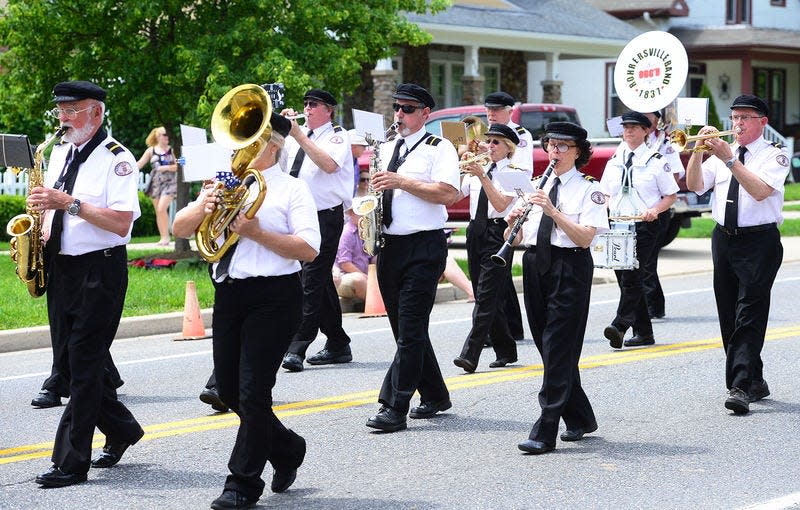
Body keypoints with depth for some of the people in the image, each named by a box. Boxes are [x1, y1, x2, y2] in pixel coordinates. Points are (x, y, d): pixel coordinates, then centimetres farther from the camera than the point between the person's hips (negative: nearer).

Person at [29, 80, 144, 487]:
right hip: (60, 267, 8)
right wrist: (42, 231, 4)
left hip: (100, 270, -8)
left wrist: (69, 203, -24)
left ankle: (71, 464, -3)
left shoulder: (117, 158, -11)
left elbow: (122, 222, -19)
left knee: (85, 366, -6)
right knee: (67, 362, 11)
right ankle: (122, 430, 29)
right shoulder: (60, 153, 14)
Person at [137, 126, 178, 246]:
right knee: (158, 211, 3)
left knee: (162, 208, -17)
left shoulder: (172, 150, 5)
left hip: (169, 182, -3)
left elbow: (179, 166, 1)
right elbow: (139, 164, 9)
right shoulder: (151, 151, 9)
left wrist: (167, 167, -14)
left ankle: (166, 237, -10)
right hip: (156, 183, 3)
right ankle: (163, 238, 8)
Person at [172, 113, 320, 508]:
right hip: (229, 294, 6)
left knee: (253, 390, -8)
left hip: (273, 297, -6)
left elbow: (309, 249, -12)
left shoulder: (292, 190, -2)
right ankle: (287, 449, 31)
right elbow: (179, 228, 12)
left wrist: (258, 234, -20)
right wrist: (202, 208, -8)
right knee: (229, 389, 10)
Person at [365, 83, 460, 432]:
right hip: (390, 246, 8)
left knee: (411, 329, -10)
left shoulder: (438, 149, -4)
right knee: (406, 328, 12)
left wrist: (402, 182, -19)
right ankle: (434, 397, 25)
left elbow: (448, 194, -17)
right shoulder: (388, 149, 18)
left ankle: (394, 408, -13)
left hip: (424, 249, -8)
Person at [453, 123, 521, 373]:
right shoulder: (476, 168, 15)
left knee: (486, 296, -12)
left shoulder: (513, 173, -2)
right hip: (476, 231, 7)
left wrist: (482, 176, -20)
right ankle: (505, 351, 20)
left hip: (498, 233, -7)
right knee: (487, 296, 9)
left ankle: (470, 354, -19)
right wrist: (462, 169, -6)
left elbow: (501, 204, -15)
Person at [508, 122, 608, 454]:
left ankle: (545, 433, -12)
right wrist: (512, 222, -10)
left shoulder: (588, 189, -2)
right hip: (535, 266, 6)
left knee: (558, 350, -9)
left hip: (569, 268, -6)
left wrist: (551, 210, -22)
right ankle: (580, 420, 24)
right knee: (548, 347, 10)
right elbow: (515, 238, 12)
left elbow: (585, 238, -15)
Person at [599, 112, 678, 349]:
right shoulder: (614, 163, 15)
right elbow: (606, 194, 20)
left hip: (644, 225, -6)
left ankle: (619, 326, -27)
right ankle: (643, 332, 15)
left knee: (631, 275, -18)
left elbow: (670, 196, 3)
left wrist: (655, 209, -15)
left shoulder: (656, 162, 1)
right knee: (626, 278, 7)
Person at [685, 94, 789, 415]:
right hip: (724, 240, 6)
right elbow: (694, 185, 4)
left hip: (759, 241, -6)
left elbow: (761, 191, -20)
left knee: (749, 316, -13)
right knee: (728, 316, 9)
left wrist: (729, 160, -22)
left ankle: (742, 388, -19)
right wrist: (698, 151, -10)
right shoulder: (722, 152, 12)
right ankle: (755, 382, 20)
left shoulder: (775, 155, -3)